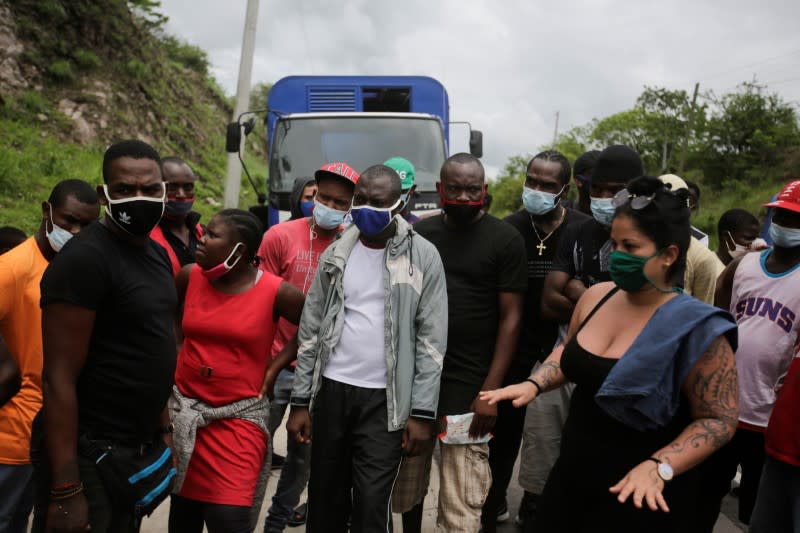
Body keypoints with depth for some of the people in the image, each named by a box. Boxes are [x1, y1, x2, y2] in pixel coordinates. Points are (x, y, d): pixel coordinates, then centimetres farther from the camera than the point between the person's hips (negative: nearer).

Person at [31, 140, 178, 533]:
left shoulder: (157, 253, 8)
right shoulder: (83, 259, -18)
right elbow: (59, 378, -20)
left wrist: (162, 429, 14)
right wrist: (65, 491, -22)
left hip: (141, 448, 8)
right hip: (87, 453, -8)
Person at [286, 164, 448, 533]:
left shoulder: (422, 256, -4)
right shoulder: (336, 253, 5)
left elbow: (432, 339, -5)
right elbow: (310, 330, 8)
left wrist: (422, 411, -9)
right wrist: (300, 401, 5)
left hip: (385, 398, -3)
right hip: (332, 390, 4)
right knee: (324, 499, 13)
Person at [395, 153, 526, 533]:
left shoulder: (505, 240, -3)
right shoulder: (419, 234, 8)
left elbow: (510, 318, -5)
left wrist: (491, 391, -11)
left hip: (467, 387, -4)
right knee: (405, 487, 13)